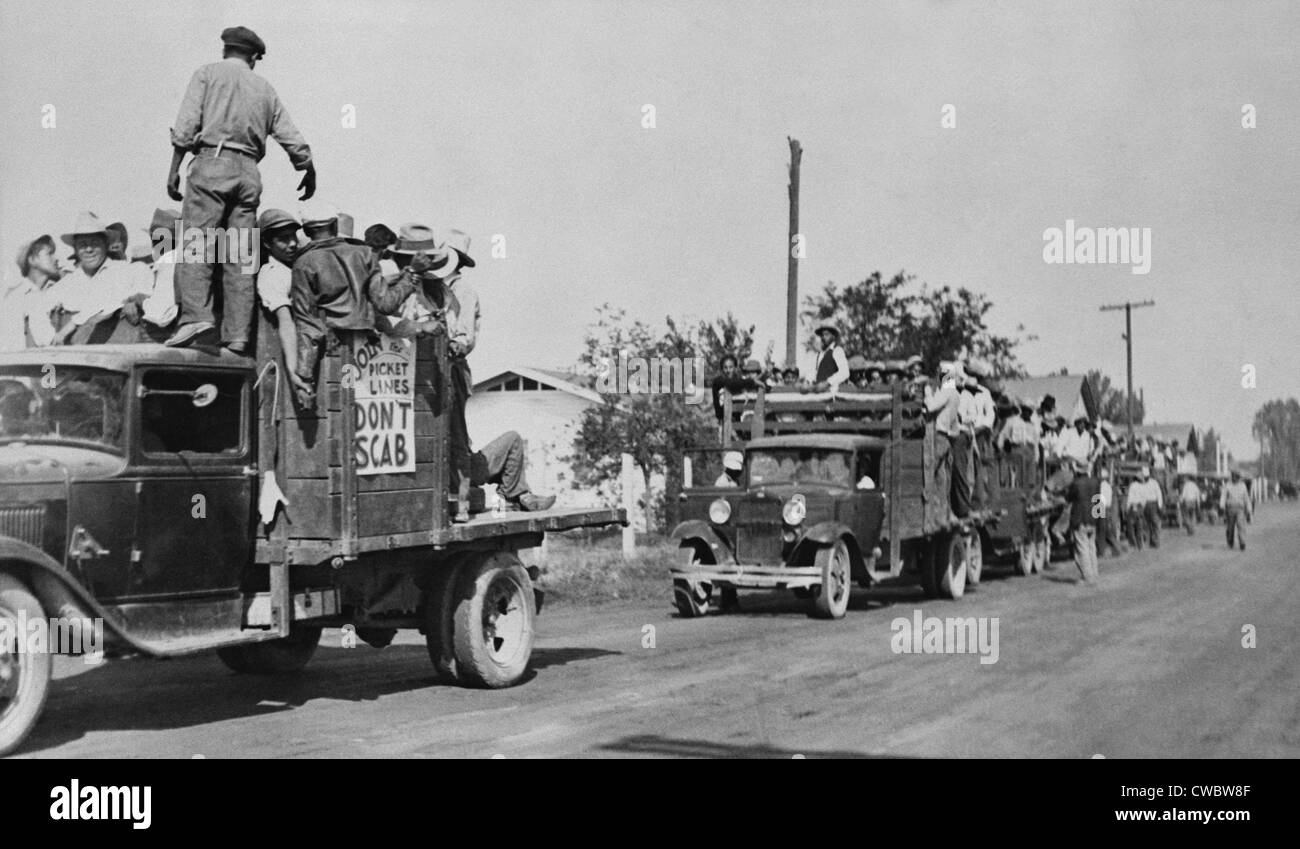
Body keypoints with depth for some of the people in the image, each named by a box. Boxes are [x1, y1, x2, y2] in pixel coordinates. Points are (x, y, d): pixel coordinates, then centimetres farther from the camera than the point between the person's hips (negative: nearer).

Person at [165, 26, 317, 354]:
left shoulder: (208, 73, 9)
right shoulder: (264, 88, 20)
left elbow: (186, 125, -4)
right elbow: (294, 141, 21)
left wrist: (175, 168, -4)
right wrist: (309, 172, 36)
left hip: (212, 162, -4)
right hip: (249, 171, 4)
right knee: (240, 256, 3)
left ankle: (195, 315, -27)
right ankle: (237, 336, -2)